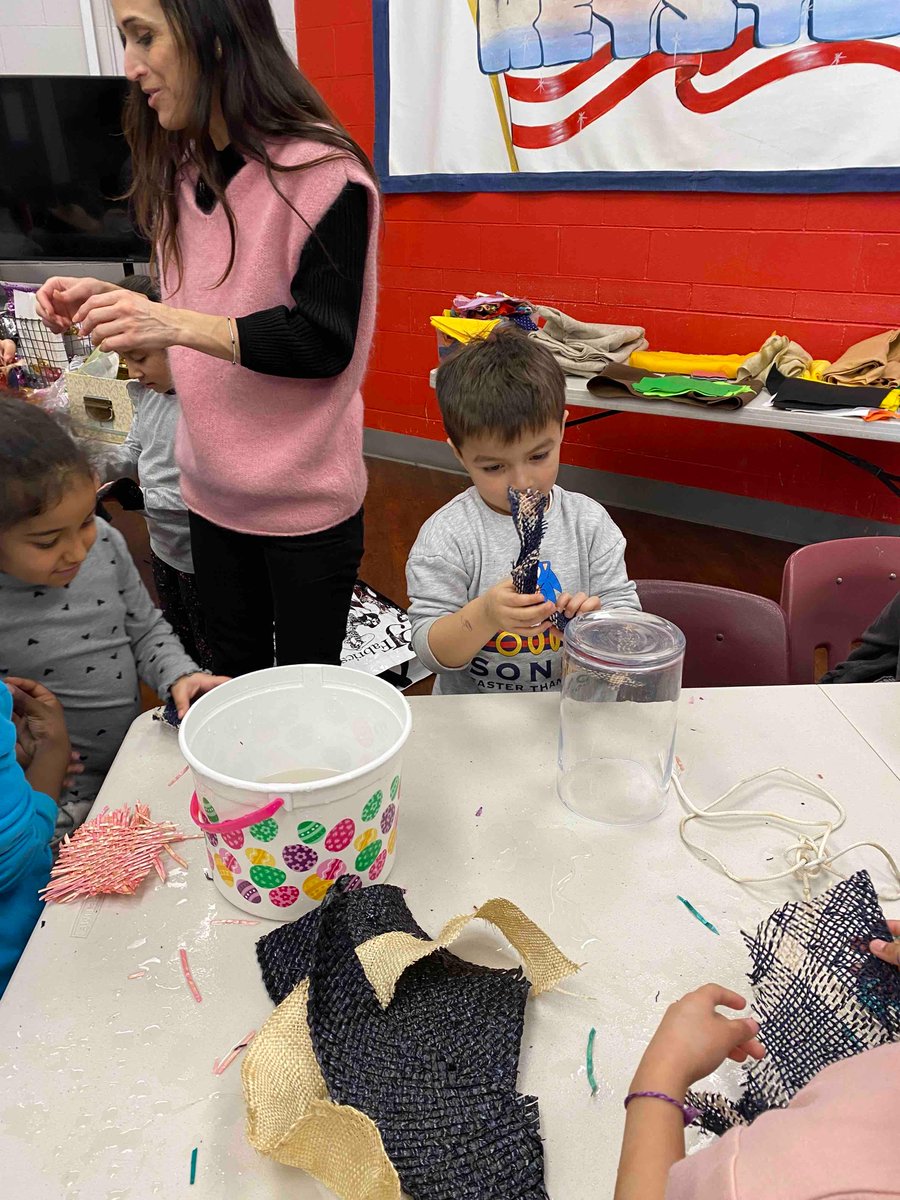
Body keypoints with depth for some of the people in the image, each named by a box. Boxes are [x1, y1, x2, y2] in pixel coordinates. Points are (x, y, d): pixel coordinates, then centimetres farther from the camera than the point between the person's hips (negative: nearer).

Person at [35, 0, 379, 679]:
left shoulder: (321, 172, -15)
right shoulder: (182, 171, 10)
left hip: (305, 501, -7)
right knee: (232, 681, 20)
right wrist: (110, 301, 2)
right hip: (212, 491, 7)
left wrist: (180, 325, -25)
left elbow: (325, 343, -18)